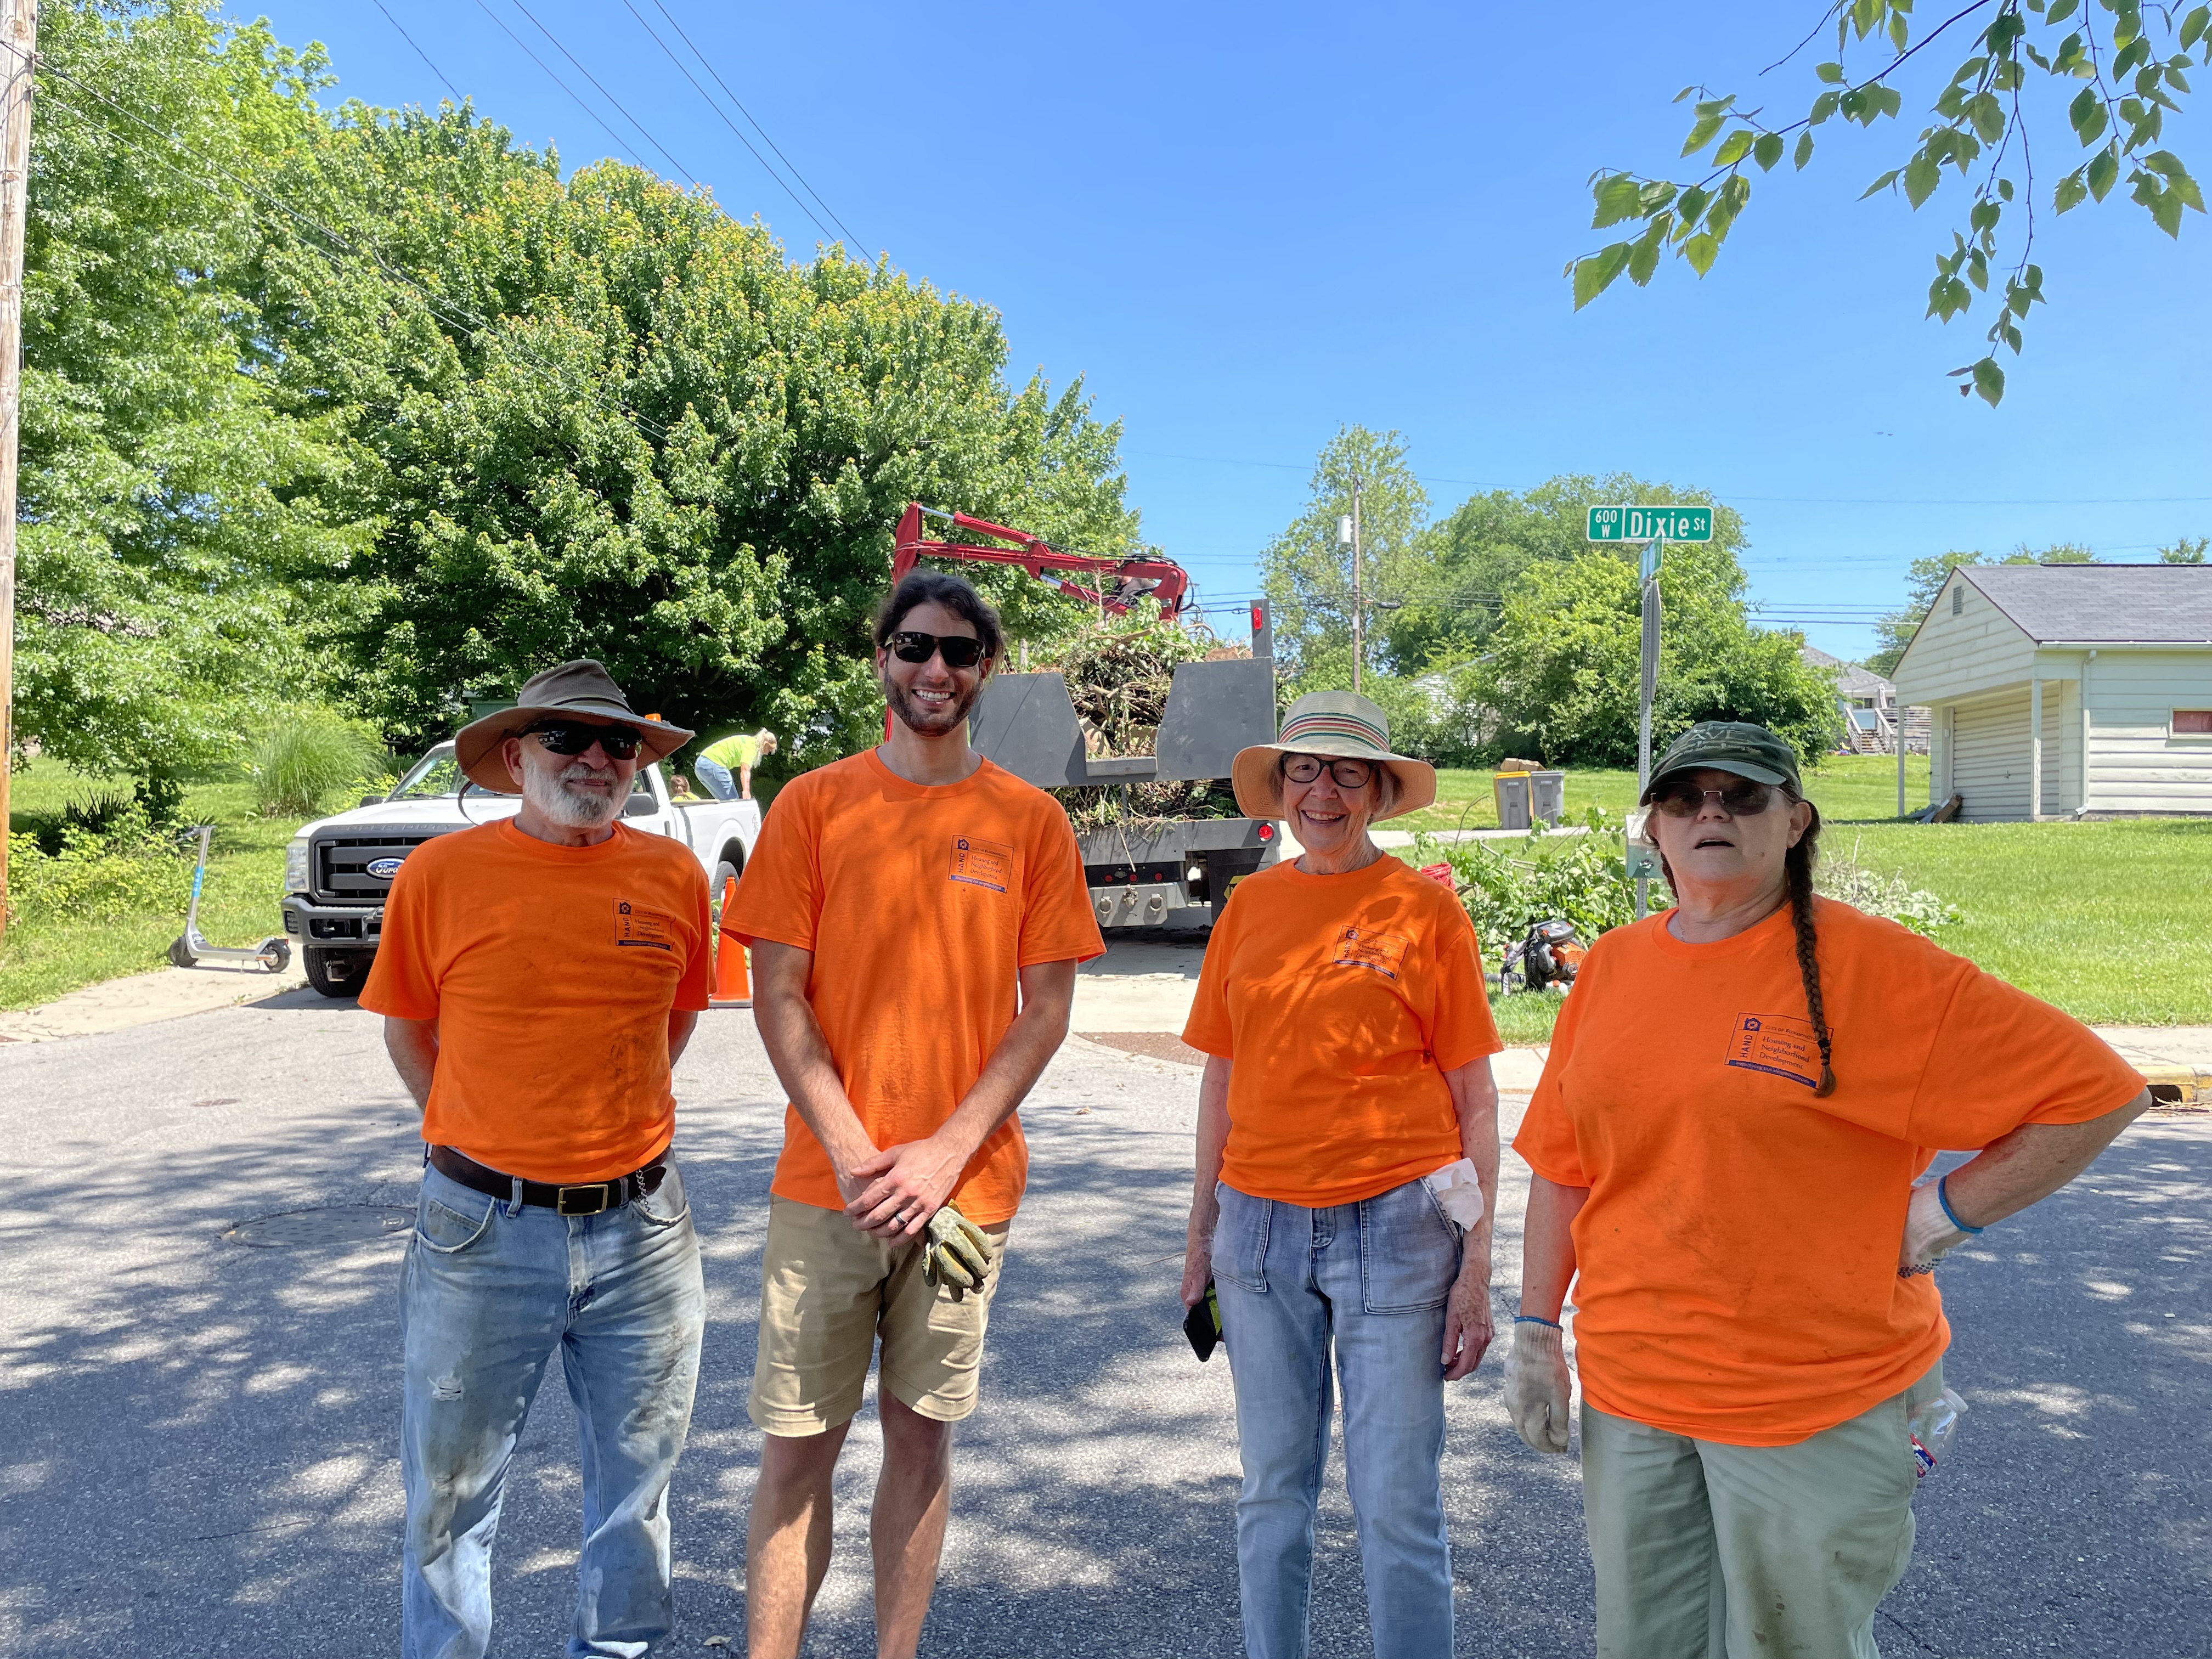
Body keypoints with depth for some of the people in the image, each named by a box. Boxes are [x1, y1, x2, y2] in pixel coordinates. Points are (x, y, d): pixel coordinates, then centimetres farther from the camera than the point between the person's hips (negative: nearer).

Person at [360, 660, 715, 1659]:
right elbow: (408, 1031, 7)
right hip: (483, 1228, -2)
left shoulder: (674, 876, 0)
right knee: (453, 1483, 12)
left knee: (638, 1472, 16)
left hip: (641, 1228, 2)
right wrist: (479, 1143, 5)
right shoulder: (440, 875, -6)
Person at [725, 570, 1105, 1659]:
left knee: (921, 1431, 11)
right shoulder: (813, 804, 1)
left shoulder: (1031, 821, 3)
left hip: (966, 1181, 1)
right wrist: (854, 1155, -10)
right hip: (827, 1181, 0)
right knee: (797, 1444, 5)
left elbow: (1046, 1008, 1)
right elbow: (777, 997, -2)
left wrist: (947, 1150, -9)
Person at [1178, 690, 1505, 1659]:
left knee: (1398, 1503, 3)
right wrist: (1201, 1233, 12)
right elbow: (1222, 1081, 12)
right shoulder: (1250, 906, 7)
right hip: (1261, 1226, 3)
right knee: (1272, 1489, 15)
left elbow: (1474, 1099, -2)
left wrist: (1476, 1264, -5)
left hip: (1395, 1225, -3)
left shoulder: (1427, 908, -2)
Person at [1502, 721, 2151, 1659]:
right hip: (1628, 1391, 5)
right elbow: (1562, 1169, 9)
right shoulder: (1611, 968, 3)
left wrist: (1944, 1215, -12)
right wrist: (1536, 1330, 7)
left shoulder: (1874, 967, -12)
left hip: (1817, 1407, -4)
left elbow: (2098, 1093, -9)